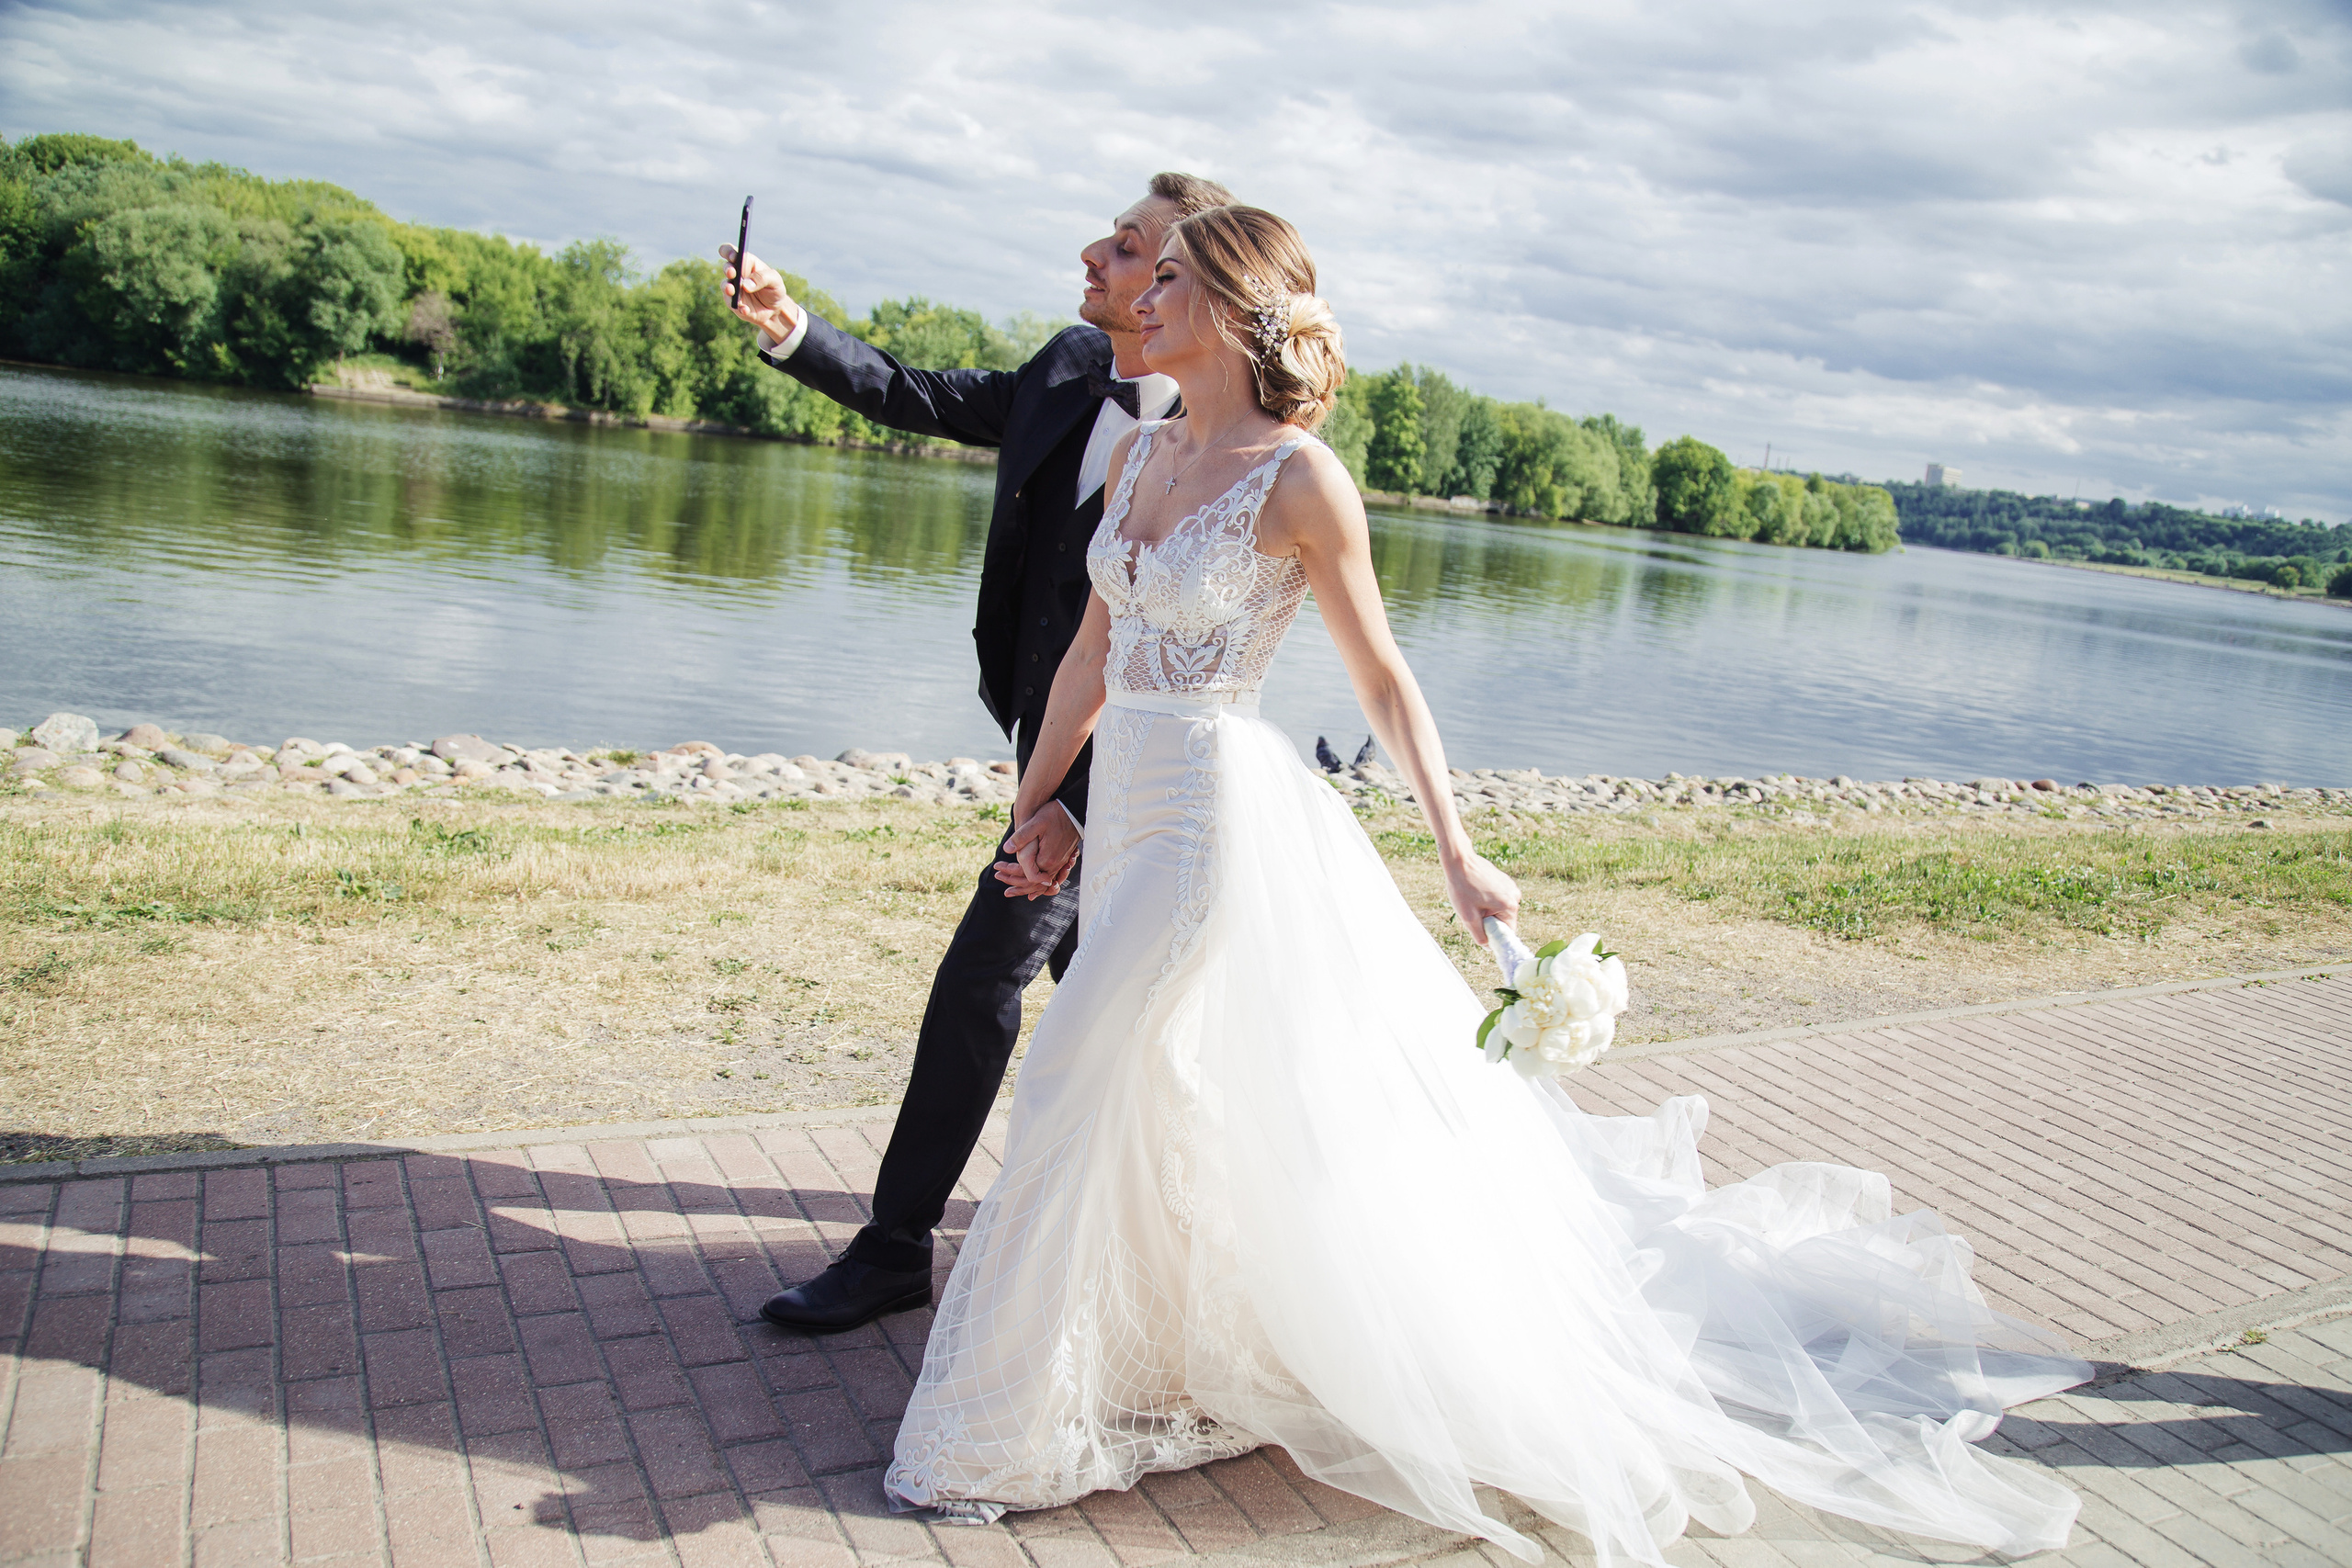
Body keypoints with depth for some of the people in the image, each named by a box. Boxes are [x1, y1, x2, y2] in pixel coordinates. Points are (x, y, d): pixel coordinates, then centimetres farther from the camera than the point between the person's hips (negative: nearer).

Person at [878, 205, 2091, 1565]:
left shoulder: (1300, 477, -13)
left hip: (1220, 814, -7)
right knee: (1179, 1104, 19)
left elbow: (1385, 681, -8)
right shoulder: (1142, 453, 8)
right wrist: (1033, 801, 16)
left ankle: (1008, 1433, 14)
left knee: (1078, 1091, -4)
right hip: (1126, 806, 8)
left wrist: (1457, 851, -10)